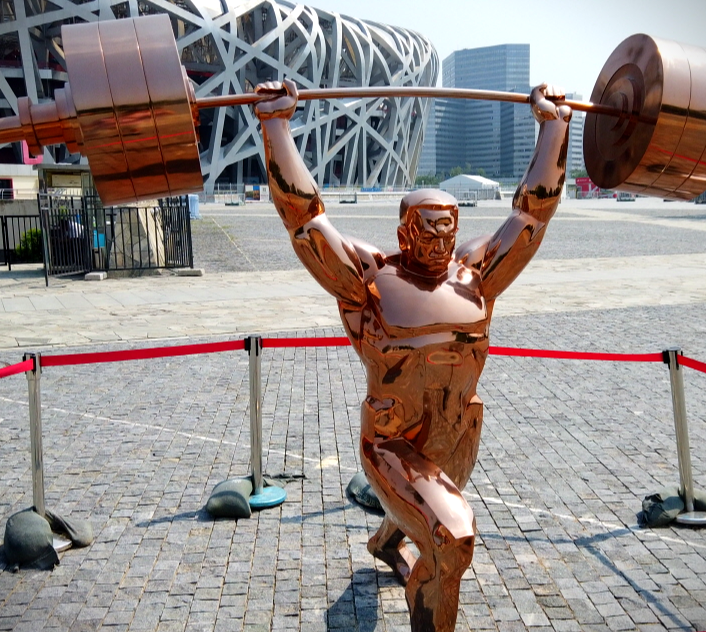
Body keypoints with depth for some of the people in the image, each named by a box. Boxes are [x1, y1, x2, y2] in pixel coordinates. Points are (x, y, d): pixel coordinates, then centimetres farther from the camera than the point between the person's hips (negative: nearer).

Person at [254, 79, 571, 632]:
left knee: (432, 517, 32)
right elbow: (302, 212, -15)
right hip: (394, 449, -6)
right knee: (451, 538, -25)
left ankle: (386, 541, 68)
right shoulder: (369, 279, -12)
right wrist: (276, 124, -16)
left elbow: (535, 208, 5)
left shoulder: (475, 275, -1)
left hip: (458, 446, 6)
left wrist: (553, 125, 8)